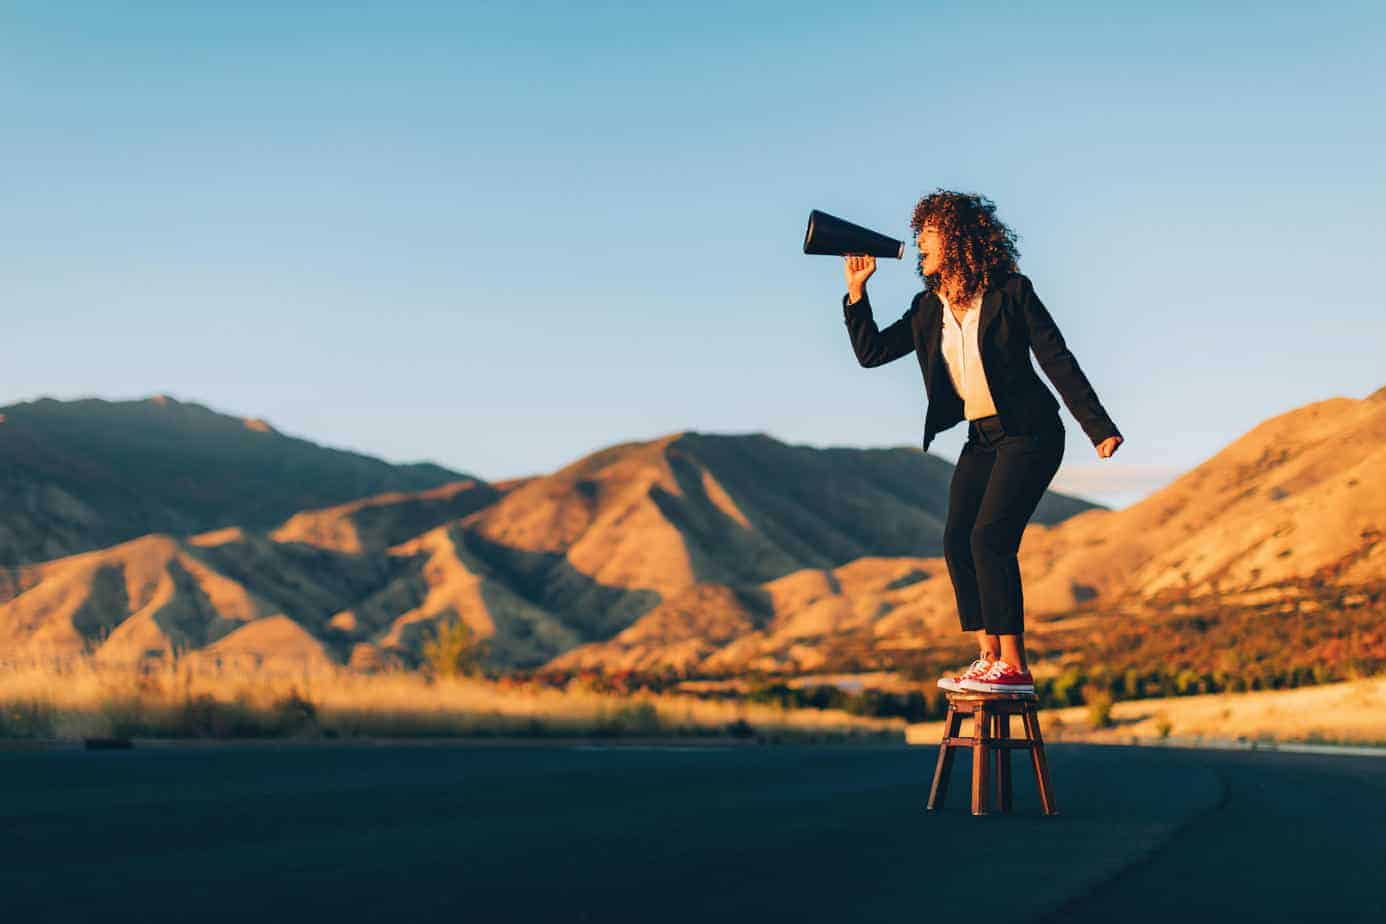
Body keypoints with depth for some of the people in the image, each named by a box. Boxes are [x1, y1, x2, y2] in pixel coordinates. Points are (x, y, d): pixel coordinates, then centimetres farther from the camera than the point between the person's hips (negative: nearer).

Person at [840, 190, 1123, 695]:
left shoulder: (1011, 292, -9)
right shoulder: (928, 309, 8)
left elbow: (1057, 361, -9)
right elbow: (870, 351, 11)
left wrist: (1098, 427, -11)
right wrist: (856, 289, 2)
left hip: (1028, 433, -7)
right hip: (982, 438, 7)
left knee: (989, 537, -18)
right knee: (957, 542, -2)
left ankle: (1014, 667, -16)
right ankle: (988, 659, 6)